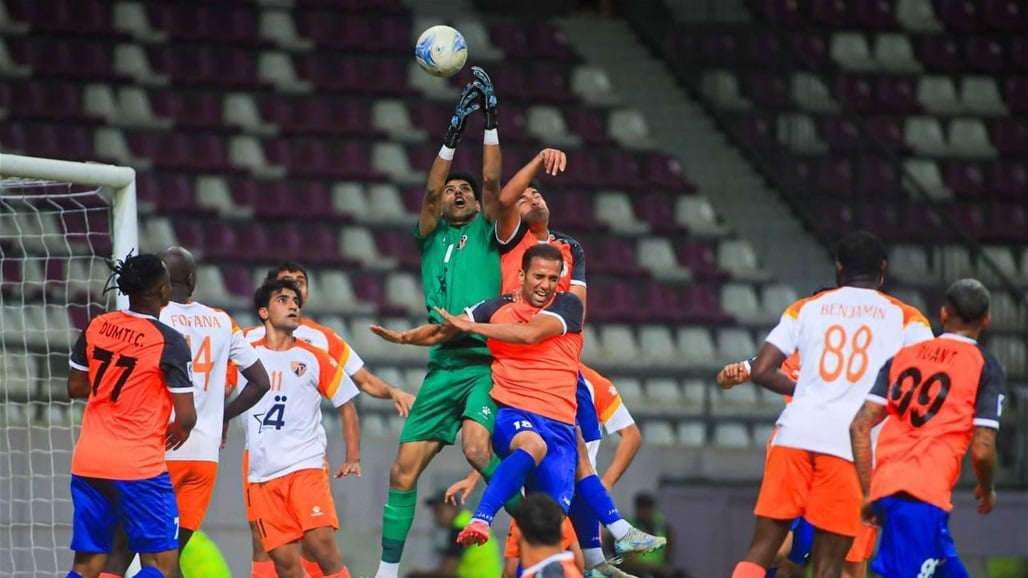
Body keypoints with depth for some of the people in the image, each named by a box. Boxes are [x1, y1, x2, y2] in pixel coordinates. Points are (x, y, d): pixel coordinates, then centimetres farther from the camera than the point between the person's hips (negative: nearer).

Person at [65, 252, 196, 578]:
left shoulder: (96, 327, 4)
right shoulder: (169, 342, -12)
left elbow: (76, 387, 14)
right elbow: (186, 417, -12)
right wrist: (180, 430, 10)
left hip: (87, 463, 6)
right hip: (139, 466, -6)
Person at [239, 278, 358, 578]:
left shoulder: (313, 358, 5)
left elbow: (345, 403, 10)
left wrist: (352, 458, 4)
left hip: (306, 465, -2)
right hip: (262, 473, 2)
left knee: (323, 544, -20)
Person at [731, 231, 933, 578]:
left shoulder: (805, 309, 16)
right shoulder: (905, 318, 11)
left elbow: (761, 372, 9)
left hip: (797, 432, 2)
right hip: (853, 444, -2)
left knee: (761, 550, 7)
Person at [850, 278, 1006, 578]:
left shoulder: (902, 357, 18)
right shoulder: (986, 368, 2)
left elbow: (859, 427, 11)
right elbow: (982, 450, -4)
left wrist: (868, 493, 17)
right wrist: (987, 490, 16)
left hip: (885, 487, 7)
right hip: (925, 496, -7)